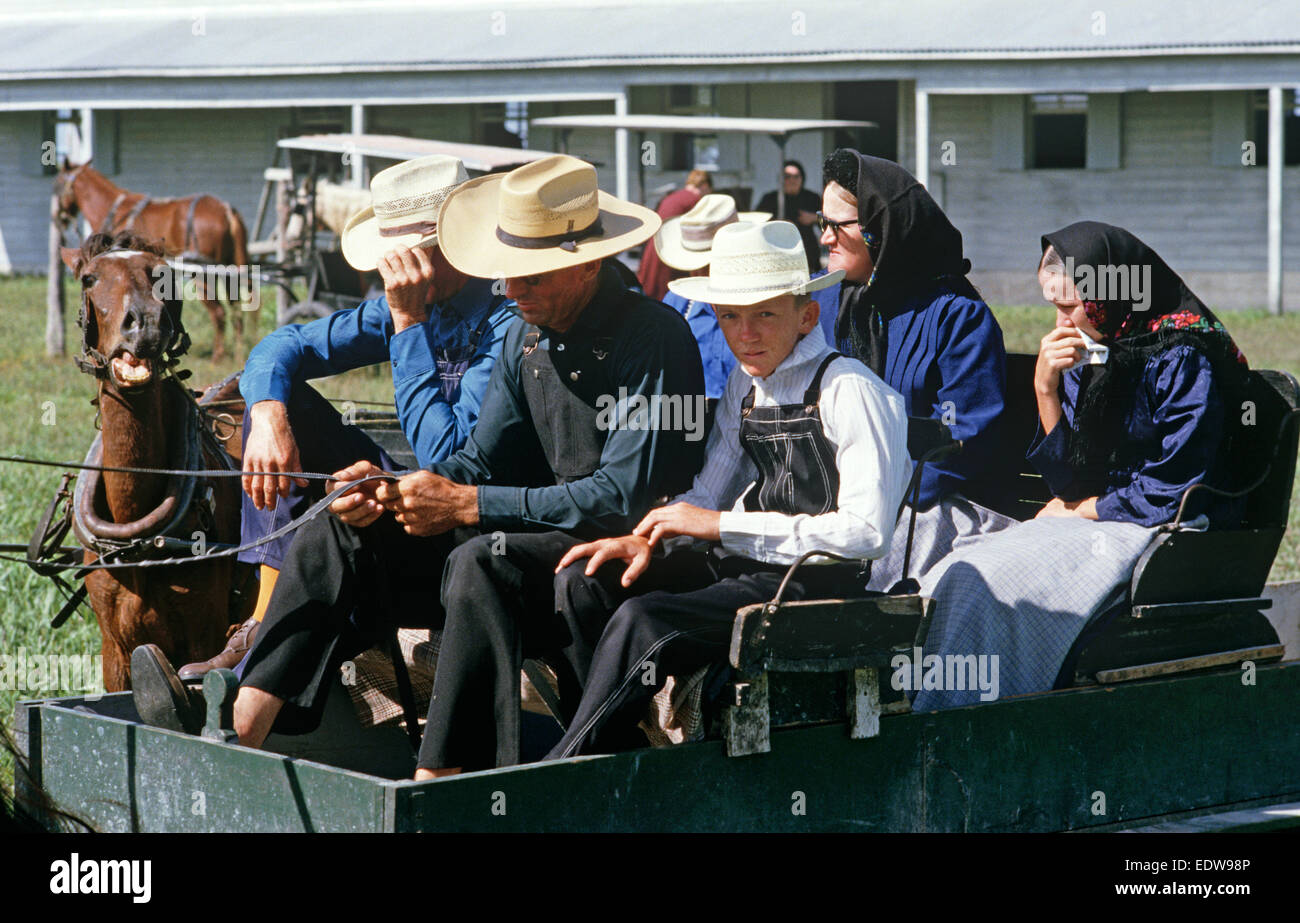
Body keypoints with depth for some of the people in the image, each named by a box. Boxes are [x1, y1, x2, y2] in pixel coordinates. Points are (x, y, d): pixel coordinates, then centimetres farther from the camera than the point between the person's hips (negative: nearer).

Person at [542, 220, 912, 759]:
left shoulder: (851, 392, -13)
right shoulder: (746, 384, 12)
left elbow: (867, 532, -20)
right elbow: (707, 494, 20)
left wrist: (723, 526, -18)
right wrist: (647, 539, -3)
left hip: (823, 580, -8)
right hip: (748, 562, 8)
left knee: (644, 621, -27)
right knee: (582, 583, -8)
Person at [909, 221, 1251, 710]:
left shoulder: (1183, 360, -12)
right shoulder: (1088, 355, 9)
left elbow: (1170, 494, -14)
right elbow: (1067, 480, 7)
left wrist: (1079, 510, -4)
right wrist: (1045, 389, -5)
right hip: (1092, 526, 8)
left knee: (987, 584, -24)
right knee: (961, 574, -14)